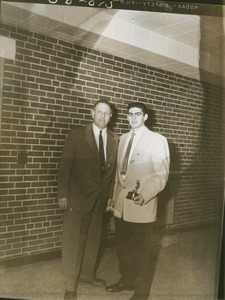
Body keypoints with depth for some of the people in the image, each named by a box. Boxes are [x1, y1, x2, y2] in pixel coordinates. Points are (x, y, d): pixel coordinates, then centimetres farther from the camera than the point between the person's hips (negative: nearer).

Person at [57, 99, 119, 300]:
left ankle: (87, 274, 36)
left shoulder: (114, 140, 7)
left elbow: (113, 169, 8)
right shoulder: (77, 135, -4)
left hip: (101, 197, 4)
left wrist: (111, 195, 3)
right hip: (78, 196, -4)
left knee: (94, 238, 16)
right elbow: (65, 165, -6)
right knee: (73, 240, 1)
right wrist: (63, 195, -11)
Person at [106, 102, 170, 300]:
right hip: (121, 205, 6)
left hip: (142, 205, -6)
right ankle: (127, 280, 40)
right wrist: (114, 196, 16)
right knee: (122, 246, 18)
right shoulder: (123, 139, 12)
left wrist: (145, 195, -24)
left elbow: (161, 175, -11)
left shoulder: (157, 140, -6)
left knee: (143, 251, 8)